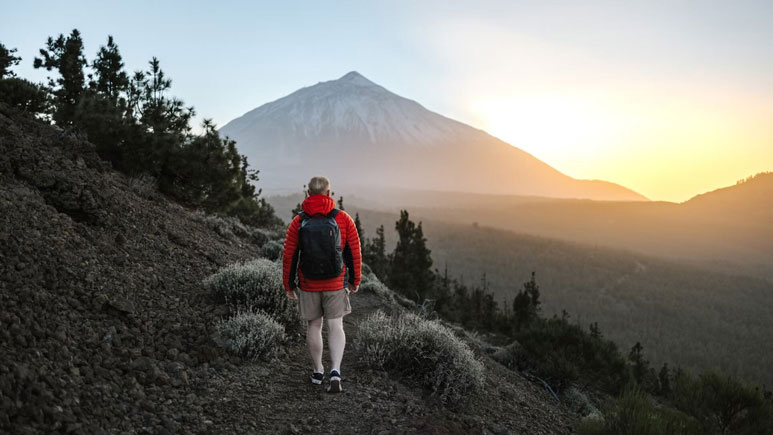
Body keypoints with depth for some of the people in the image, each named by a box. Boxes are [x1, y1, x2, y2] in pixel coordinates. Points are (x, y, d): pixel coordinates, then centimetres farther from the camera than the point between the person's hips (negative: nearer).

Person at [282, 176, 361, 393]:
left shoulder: (298, 222, -5)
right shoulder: (343, 219, -5)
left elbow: (288, 256, -3)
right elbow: (355, 253, -2)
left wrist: (289, 285, 7)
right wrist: (355, 281, 10)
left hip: (308, 285, 1)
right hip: (336, 285, -1)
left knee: (313, 326, 14)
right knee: (335, 328, 5)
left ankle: (317, 371, 26)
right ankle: (335, 370, -12)